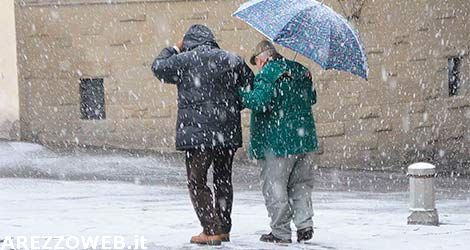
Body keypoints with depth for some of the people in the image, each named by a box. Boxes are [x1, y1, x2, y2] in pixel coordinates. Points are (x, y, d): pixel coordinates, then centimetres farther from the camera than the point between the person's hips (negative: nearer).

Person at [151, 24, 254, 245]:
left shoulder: (185, 61, -6)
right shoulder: (232, 61, 7)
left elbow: (158, 67, 7)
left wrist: (174, 49, 20)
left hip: (198, 133, -5)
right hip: (228, 133, 5)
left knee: (197, 181, 2)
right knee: (223, 180, 16)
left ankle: (212, 230, -6)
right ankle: (224, 229, 21)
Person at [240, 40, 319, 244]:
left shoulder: (268, 74, -13)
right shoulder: (301, 72, 11)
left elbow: (260, 101, -24)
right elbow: (312, 98, 21)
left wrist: (240, 93, -13)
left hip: (276, 141, -7)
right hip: (302, 139, 7)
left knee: (274, 187, 1)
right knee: (300, 183, 17)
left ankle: (281, 232, 3)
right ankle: (304, 224, 7)